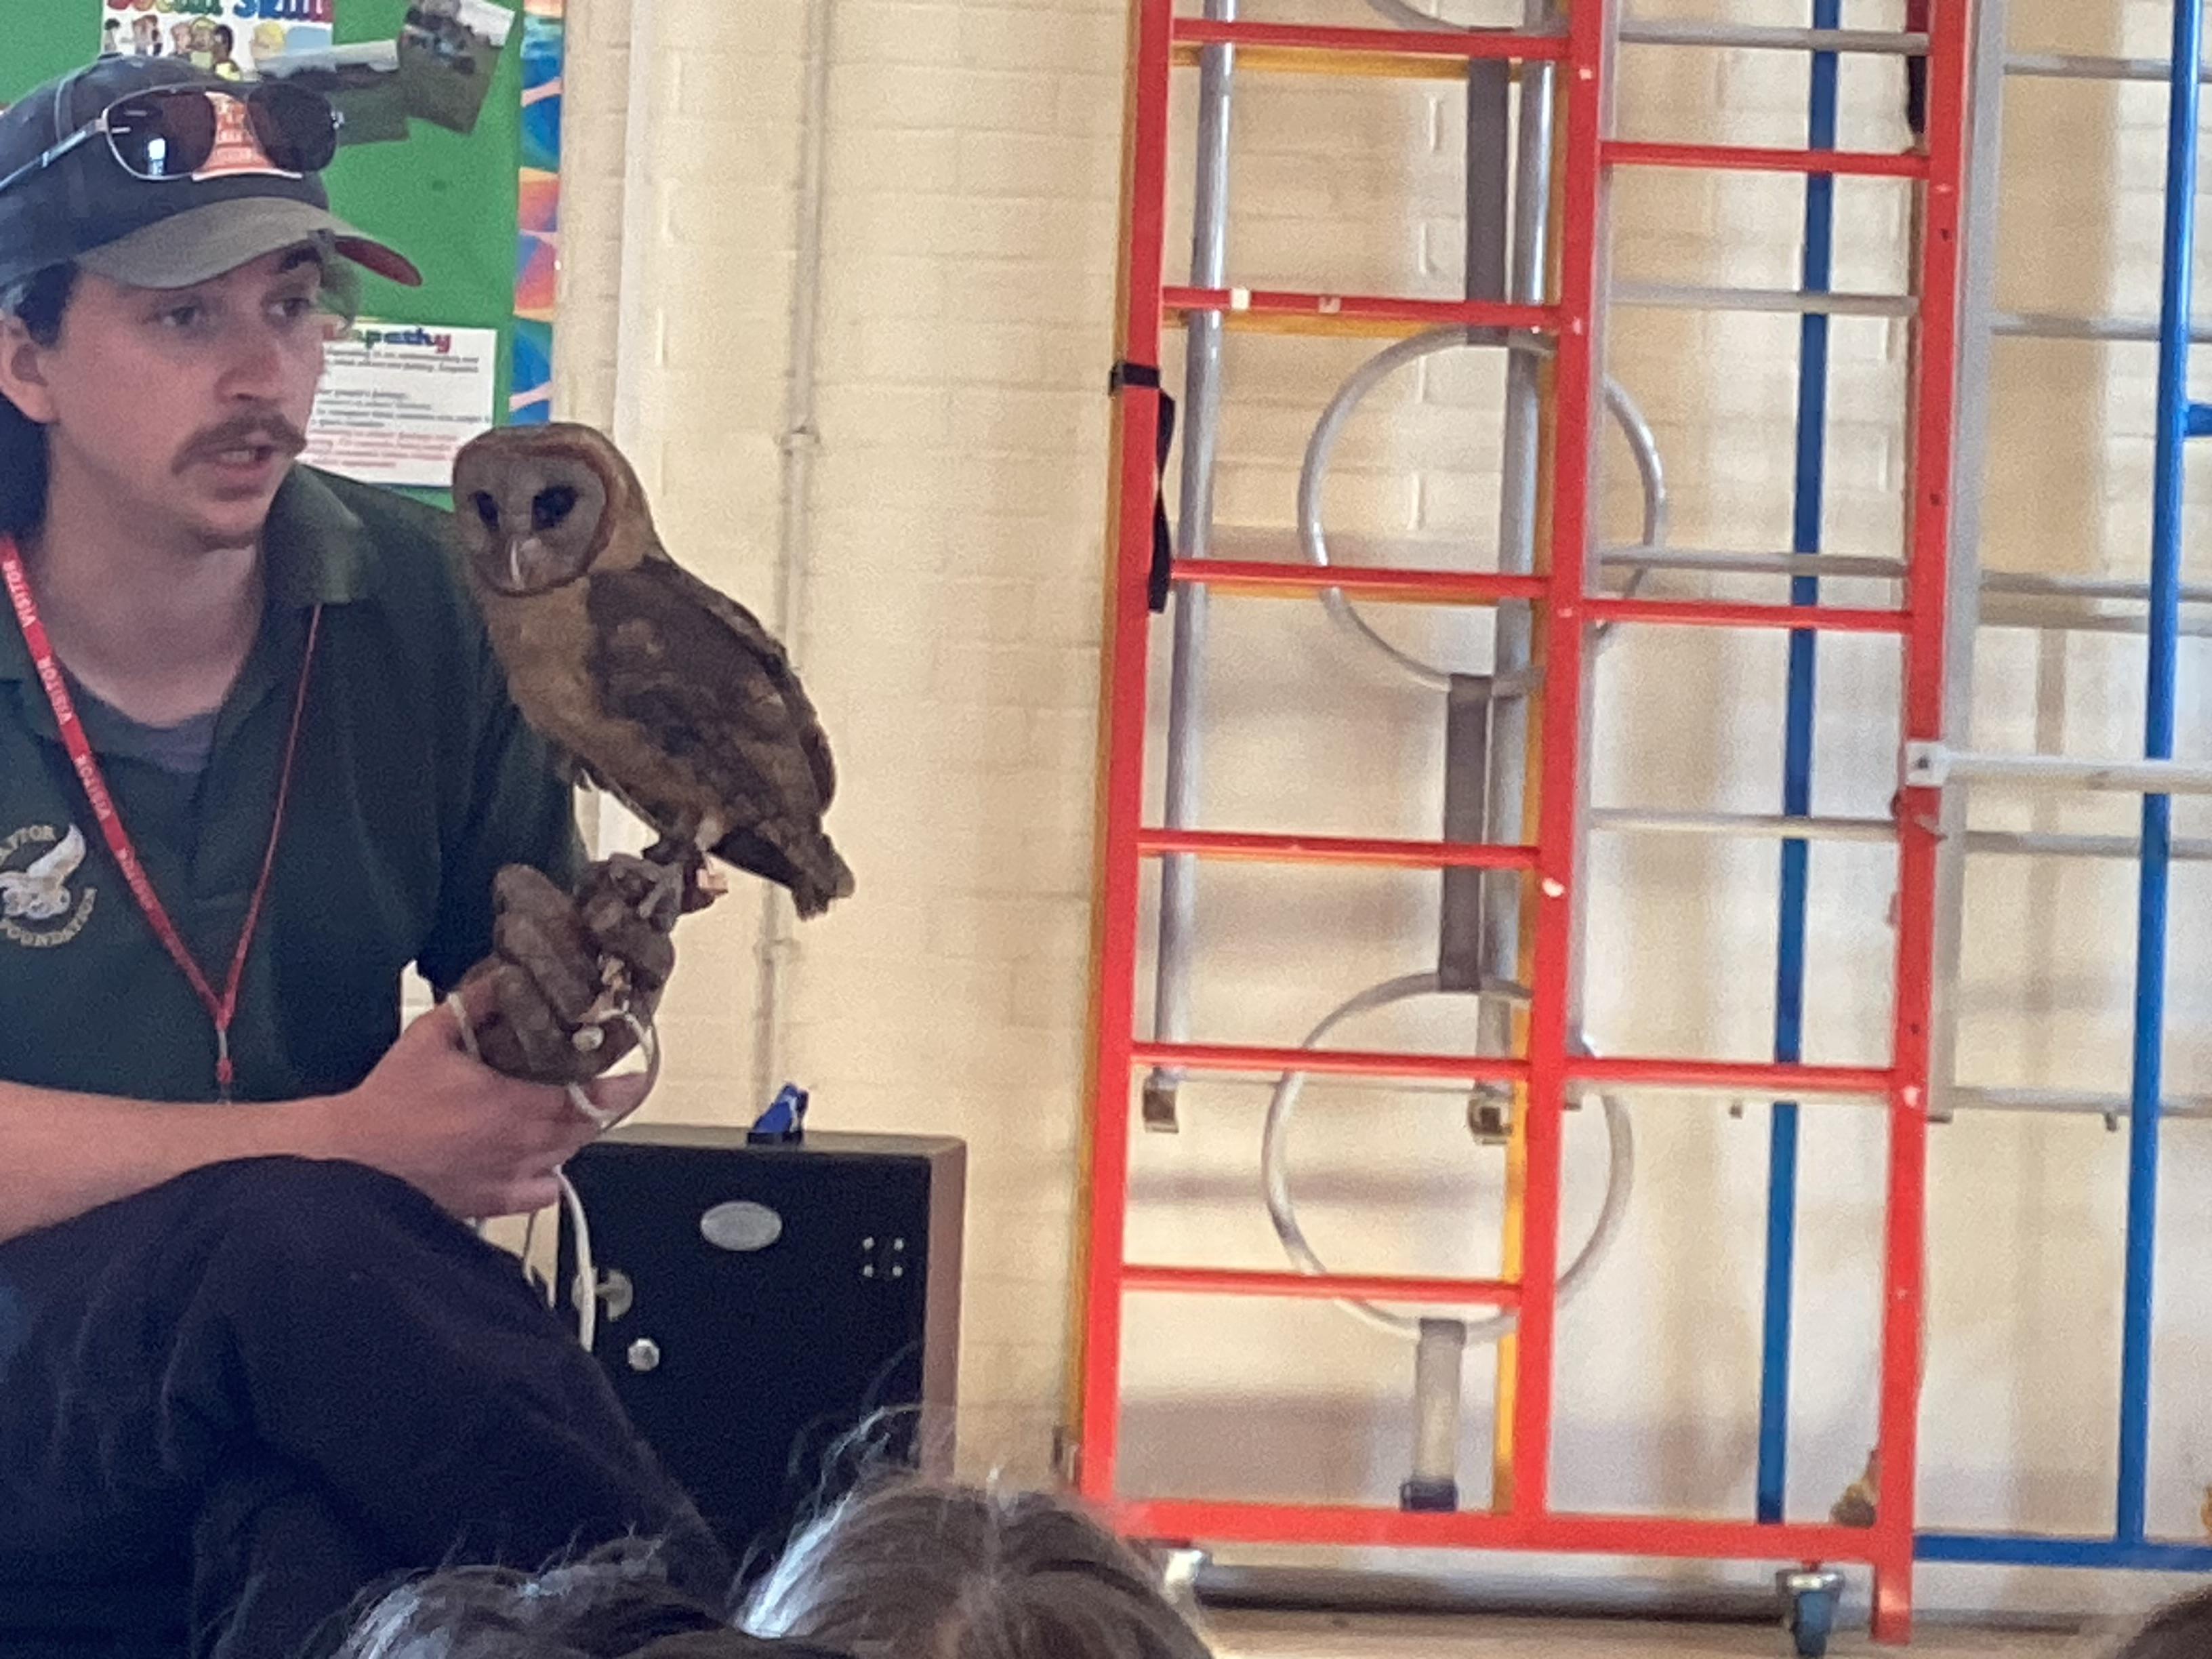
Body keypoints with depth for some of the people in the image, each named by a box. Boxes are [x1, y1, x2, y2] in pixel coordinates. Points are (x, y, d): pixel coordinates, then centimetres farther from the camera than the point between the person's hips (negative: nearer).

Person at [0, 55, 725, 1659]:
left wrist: (549, 974, -14)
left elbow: (507, 981, 10)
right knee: (294, 1244, -33)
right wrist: (343, 1146, -22)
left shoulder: (421, 601, 1)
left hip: (298, 1354, 2)